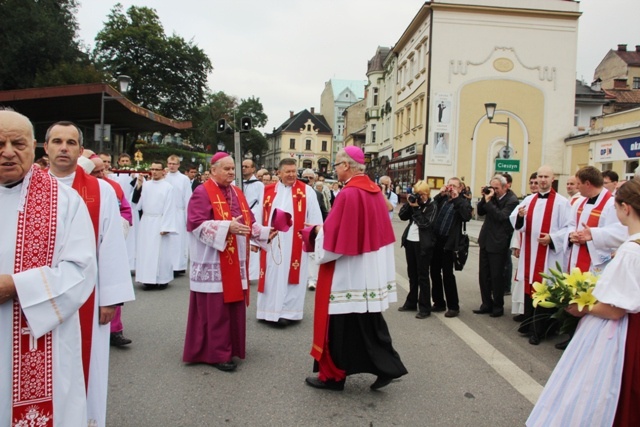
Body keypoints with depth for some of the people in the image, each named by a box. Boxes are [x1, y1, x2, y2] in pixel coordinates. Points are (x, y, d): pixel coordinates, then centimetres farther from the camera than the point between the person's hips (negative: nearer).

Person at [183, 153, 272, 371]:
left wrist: (265, 232, -4)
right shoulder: (202, 193, -7)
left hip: (235, 262, 7)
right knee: (215, 309, -2)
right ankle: (216, 353, 9)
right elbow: (197, 224, -17)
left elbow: (249, 222, 13)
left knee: (234, 306, 11)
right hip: (213, 263, -7)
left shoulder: (237, 193, 14)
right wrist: (227, 227, -25)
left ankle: (231, 348, 24)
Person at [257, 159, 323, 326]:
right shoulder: (268, 191, 7)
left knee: (290, 277, 3)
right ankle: (270, 310, 19)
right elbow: (260, 217, 8)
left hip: (295, 244, -2)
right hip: (271, 243, 3)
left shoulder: (306, 191, 0)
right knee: (271, 277, 9)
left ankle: (287, 311, 9)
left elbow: (315, 219, -2)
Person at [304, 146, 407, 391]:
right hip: (372, 269, 9)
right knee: (368, 321, 17)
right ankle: (387, 366, 17)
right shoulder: (374, 190, 7)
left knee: (341, 323, 5)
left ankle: (333, 376, 19)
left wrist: (318, 231, 1)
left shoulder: (349, 194, -20)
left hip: (349, 272, -8)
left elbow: (334, 235, -20)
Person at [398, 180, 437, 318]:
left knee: (422, 276, -2)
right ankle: (411, 302, 27)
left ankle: (425, 308, 6)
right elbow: (402, 216, 2)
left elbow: (425, 223, -19)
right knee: (412, 274, 15)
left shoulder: (432, 206, -8)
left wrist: (416, 208, -17)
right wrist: (409, 204, -8)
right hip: (410, 241, 6)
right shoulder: (415, 202, 9)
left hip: (423, 244, -6)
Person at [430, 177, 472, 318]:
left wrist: (457, 198, -15)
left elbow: (467, 216, -17)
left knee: (447, 274, -2)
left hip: (449, 242, -5)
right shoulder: (442, 199, 13)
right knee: (434, 272, 10)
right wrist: (440, 195, -3)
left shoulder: (463, 201, 1)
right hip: (436, 240, 5)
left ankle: (453, 306, 11)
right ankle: (439, 303, 23)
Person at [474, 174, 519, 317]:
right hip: (485, 241, 7)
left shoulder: (512, 201, -12)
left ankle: (498, 306, 16)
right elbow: (480, 211, 10)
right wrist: (484, 198, -4)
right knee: (484, 275, 11)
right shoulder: (492, 197, 7)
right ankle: (486, 304, 21)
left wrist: (488, 201, -22)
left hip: (498, 244, -7)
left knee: (496, 276, 2)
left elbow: (501, 216, -23)